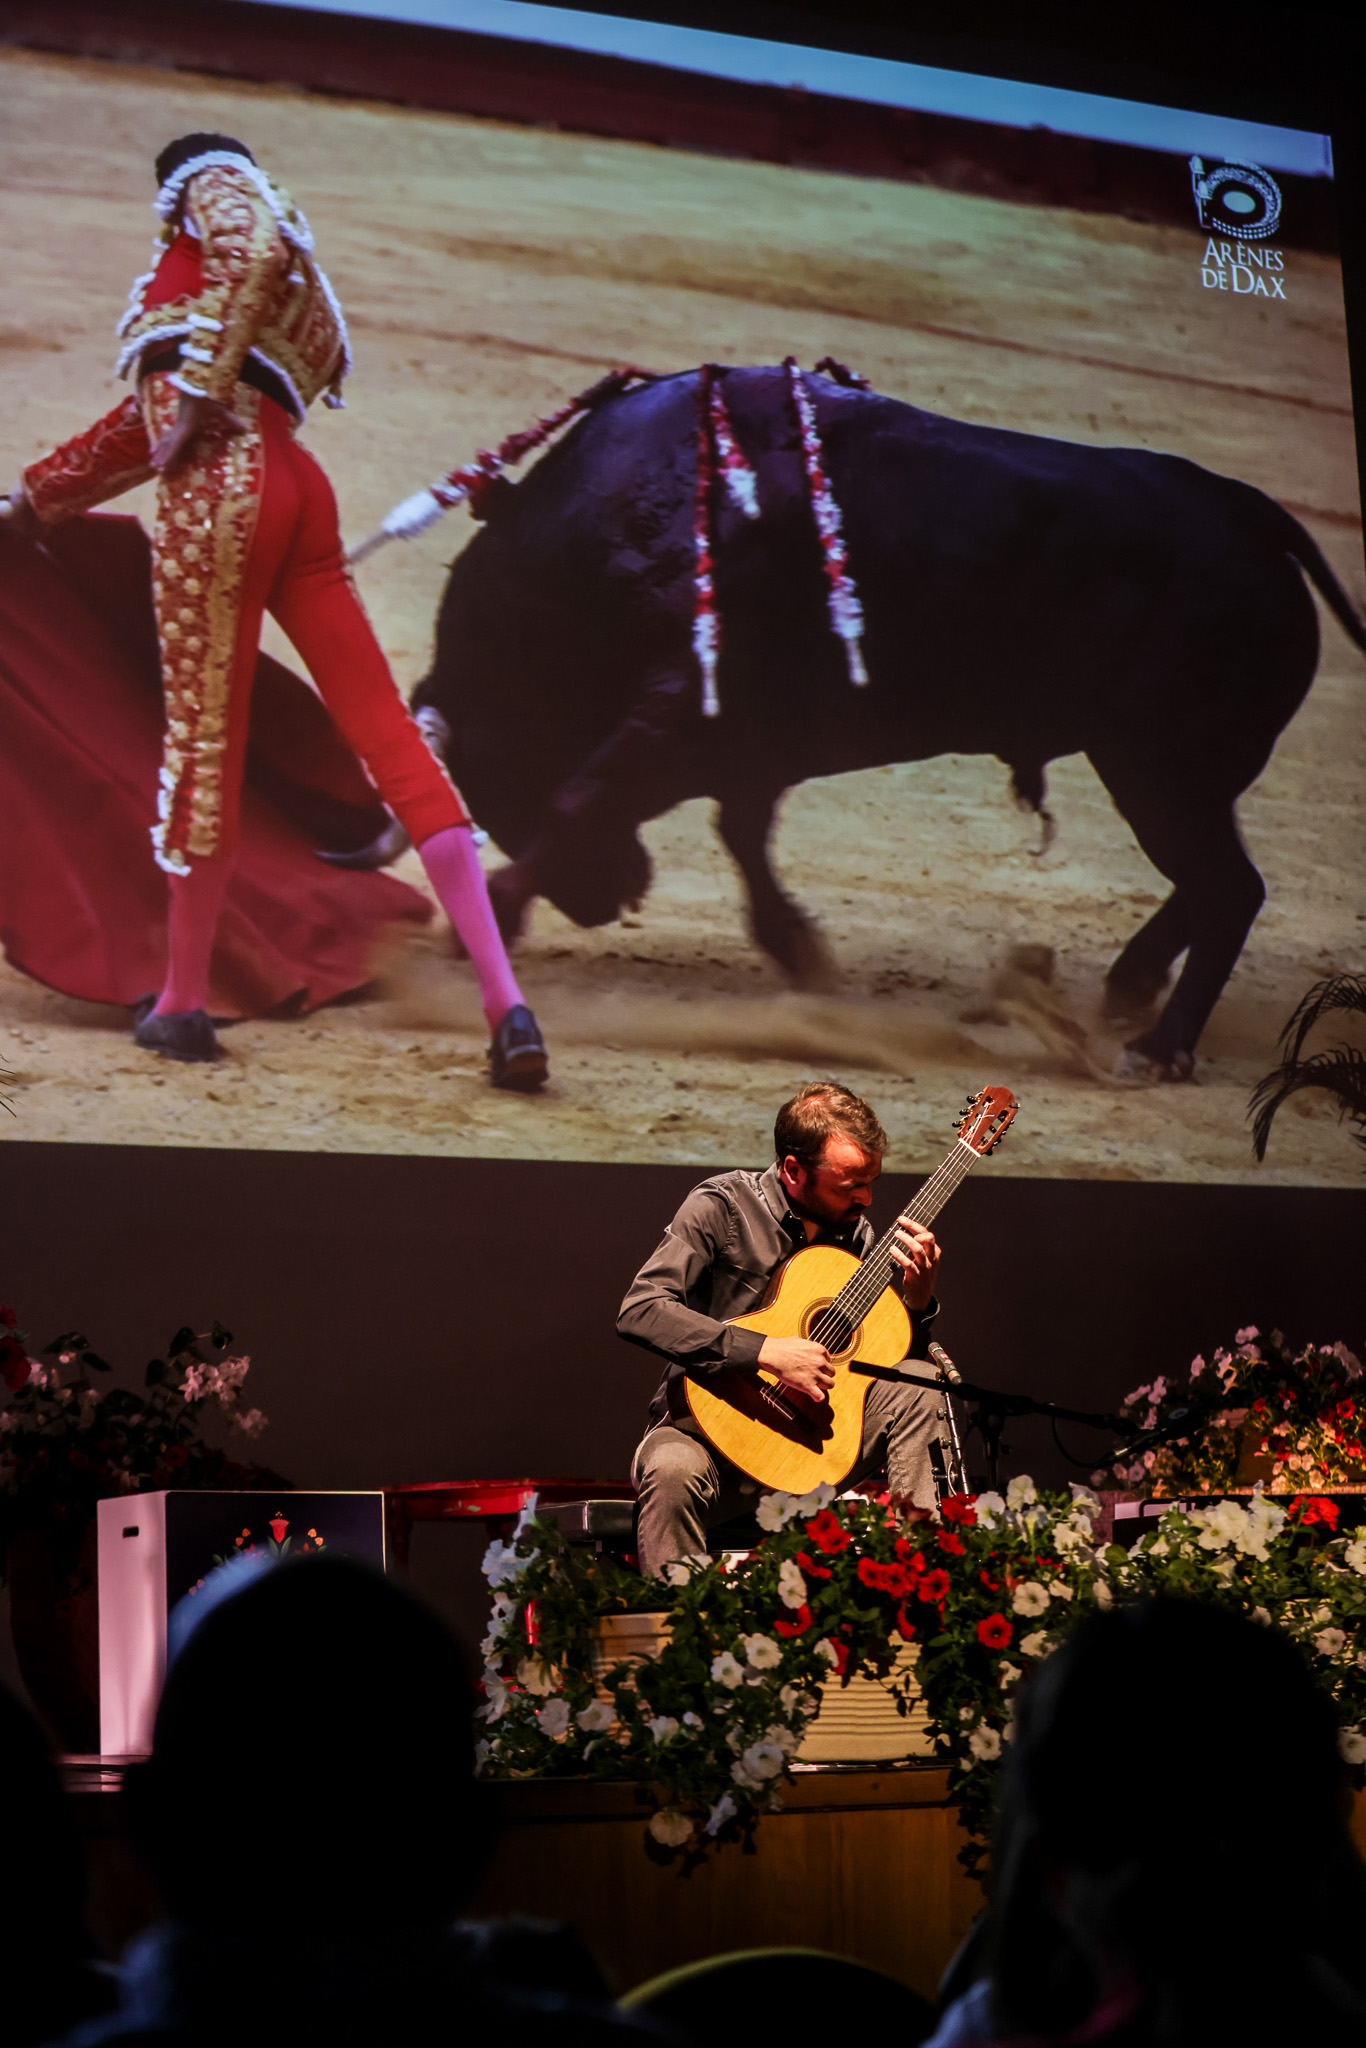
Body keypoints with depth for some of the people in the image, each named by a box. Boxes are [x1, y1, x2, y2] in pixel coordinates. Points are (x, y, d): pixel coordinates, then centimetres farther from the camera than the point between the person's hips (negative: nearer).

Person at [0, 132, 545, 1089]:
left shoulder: (220, 186, 14)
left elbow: (259, 247, -12)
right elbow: (149, 420, 41)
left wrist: (199, 384, -14)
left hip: (221, 487, -8)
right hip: (295, 492, 8)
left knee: (203, 742, 0)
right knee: (391, 734, -2)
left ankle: (184, 1002, 11)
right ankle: (505, 1001, -9)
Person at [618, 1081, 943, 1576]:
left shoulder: (854, 1230, 6)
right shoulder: (722, 1206, -11)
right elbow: (639, 1312, -24)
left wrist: (917, 1299, -9)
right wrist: (767, 1351, -29)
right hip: (709, 1420, -5)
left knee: (915, 1395, -17)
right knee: (673, 1470, -38)